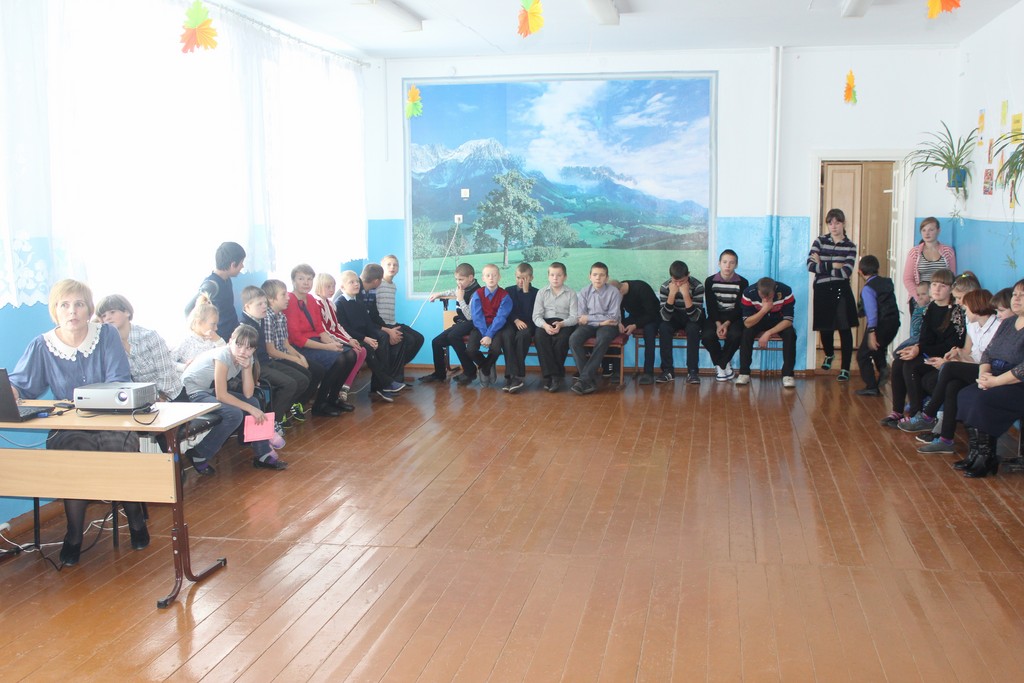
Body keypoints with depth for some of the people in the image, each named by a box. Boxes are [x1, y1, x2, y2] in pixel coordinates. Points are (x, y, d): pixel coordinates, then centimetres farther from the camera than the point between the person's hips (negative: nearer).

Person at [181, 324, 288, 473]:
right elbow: (221, 395, -27)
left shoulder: (246, 358, -4)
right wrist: (250, 409, -23)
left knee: (254, 402, -2)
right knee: (234, 414, -25)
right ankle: (198, 456, -10)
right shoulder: (223, 355, -26)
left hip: (211, 390, 8)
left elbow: (248, 394, -8)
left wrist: (247, 367, -19)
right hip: (191, 392, -8)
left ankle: (263, 455, 7)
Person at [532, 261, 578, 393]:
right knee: (539, 336, -32)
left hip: (565, 324, -1)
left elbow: (574, 317, -2)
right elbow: (536, 315, 2)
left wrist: (561, 324, -22)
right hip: (545, 323, 1)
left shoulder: (571, 294, 8)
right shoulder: (542, 293, 12)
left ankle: (556, 375, -20)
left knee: (561, 339, -34)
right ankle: (551, 375, -30)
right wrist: (545, 325, -20)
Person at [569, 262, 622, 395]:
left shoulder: (614, 292, -4)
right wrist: (600, 321, -14)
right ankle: (590, 380, -29)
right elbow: (580, 318, -1)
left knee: (602, 339, -37)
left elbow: (613, 317, -9)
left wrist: (589, 318, -9)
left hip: (607, 326, -3)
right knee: (573, 339, -27)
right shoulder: (584, 292, 3)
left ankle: (585, 379, -35)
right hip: (588, 326, 3)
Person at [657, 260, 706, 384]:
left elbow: (694, 317, -31)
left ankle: (693, 371, -27)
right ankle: (667, 370, -21)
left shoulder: (697, 287, -25)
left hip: (693, 318, -2)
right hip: (675, 317, 2)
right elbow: (665, 317, -27)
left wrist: (686, 294, -42)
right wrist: (672, 294, -39)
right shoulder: (665, 287, -20)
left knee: (692, 328, -34)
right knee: (663, 328, -29)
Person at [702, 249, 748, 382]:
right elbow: (710, 307, -5)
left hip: (734, 317, -1)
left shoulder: (742, 282, -5)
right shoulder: (710, 281, -2)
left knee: (735, 335, -34)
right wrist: (718, 324, -22)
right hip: (716, 317, 1)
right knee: (707, 335, -30)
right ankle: (724, 364, -4)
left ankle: (720, 364, -7)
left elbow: (740, 308, -8)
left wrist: (727, 324, -22)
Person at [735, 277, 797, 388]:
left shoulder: (786, 291, -28)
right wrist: (764, 310, -42)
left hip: (779, 321, 0)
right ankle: (744, 373, -18)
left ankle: (788, 374, -20)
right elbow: (747, 323, -27)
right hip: (758, 321, 0)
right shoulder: (748, 293, -27)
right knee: (746, 332, -30)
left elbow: (788, 320, -24)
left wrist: (768, 333, -34)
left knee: (790, 334, -30)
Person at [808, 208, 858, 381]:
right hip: (822, 290, 1)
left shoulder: (850, 246, 0)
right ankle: (829, 355, 43)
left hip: (841, 291, -1)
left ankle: (845, 369, -2)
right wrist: (833, 266, -14)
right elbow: (810, 265, -10)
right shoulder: (820, 240, 2)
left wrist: (821, 266, -9)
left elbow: (846, 272, -13)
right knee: (825, 328, 12)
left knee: (844, 329, -6)